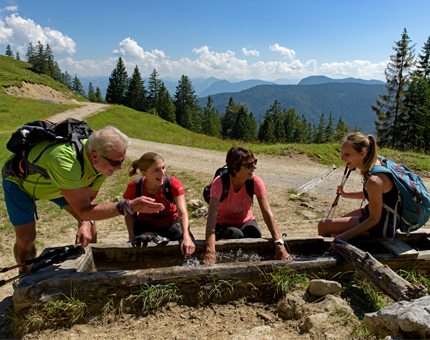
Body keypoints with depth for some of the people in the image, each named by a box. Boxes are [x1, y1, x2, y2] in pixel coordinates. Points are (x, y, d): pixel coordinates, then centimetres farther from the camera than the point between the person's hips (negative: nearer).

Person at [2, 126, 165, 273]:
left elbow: (89, 198, -9)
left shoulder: (104, 162, -25)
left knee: (89, 222, -4)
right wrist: (129, 206, -51)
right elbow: (84, 210, -45)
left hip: (56, 180, 5)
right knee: (26, 238, -11)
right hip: (19, 179, -5)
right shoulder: (65, 161, -48)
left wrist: (86, 223, -26)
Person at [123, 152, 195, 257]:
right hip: (145, 222, 0)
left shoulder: (173, 184, -28)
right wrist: (132, 237, -17)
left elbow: (182, 213, -39)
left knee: (188, 246, -19)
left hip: (170, 222, 1)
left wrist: (186, 237, -55)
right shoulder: (134, 187, -24)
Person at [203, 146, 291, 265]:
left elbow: (267, 212, -25)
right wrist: (210, 253, -51)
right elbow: (212, 216, -39)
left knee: (255, 234, -30)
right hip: (223, 224, -2)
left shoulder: (256, 181, -19)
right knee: (236, 235, -34)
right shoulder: (220, 183, -28)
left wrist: (279, 245, -37)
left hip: (245, 221, 3)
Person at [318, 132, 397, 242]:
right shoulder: (374, 162, -5)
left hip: (382, 225, -9)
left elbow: (374, 219, -24)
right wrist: (347, 194, 20)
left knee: (323, 226, -10)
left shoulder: (374, 181, -34)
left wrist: (347, 235, -23)